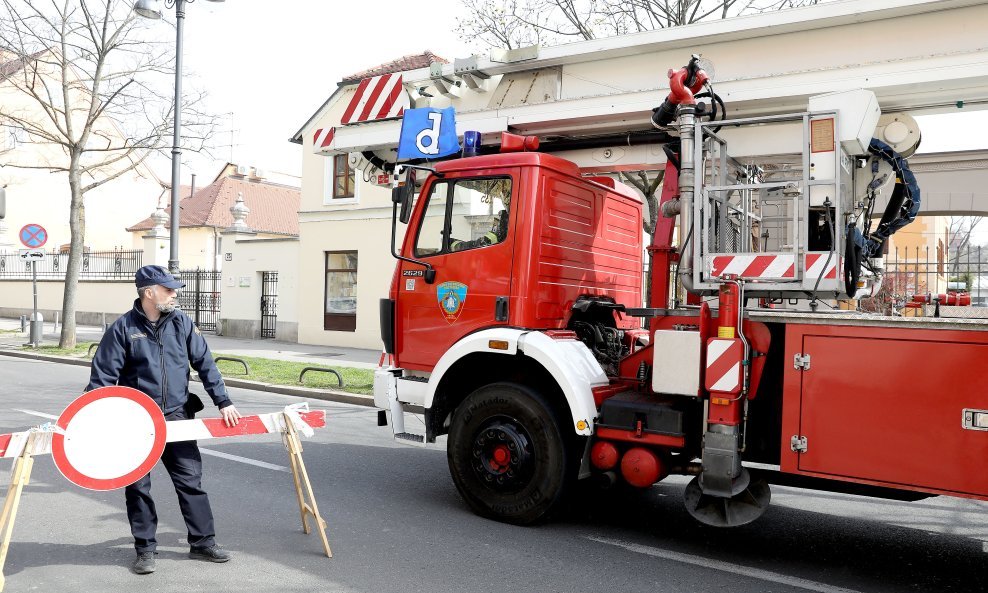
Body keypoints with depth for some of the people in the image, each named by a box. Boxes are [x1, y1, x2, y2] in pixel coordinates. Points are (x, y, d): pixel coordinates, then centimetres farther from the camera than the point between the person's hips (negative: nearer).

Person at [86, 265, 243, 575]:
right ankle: (145, 549, 23)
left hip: (176, 416, 2)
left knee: (191, 479, 5)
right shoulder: (123, 328, -7)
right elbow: (102, 377, -5)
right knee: (137, 486, 7)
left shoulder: (181, 323, 1)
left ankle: (202, 542, 17)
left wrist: (223, 402, -2)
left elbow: (205, 363, 3)